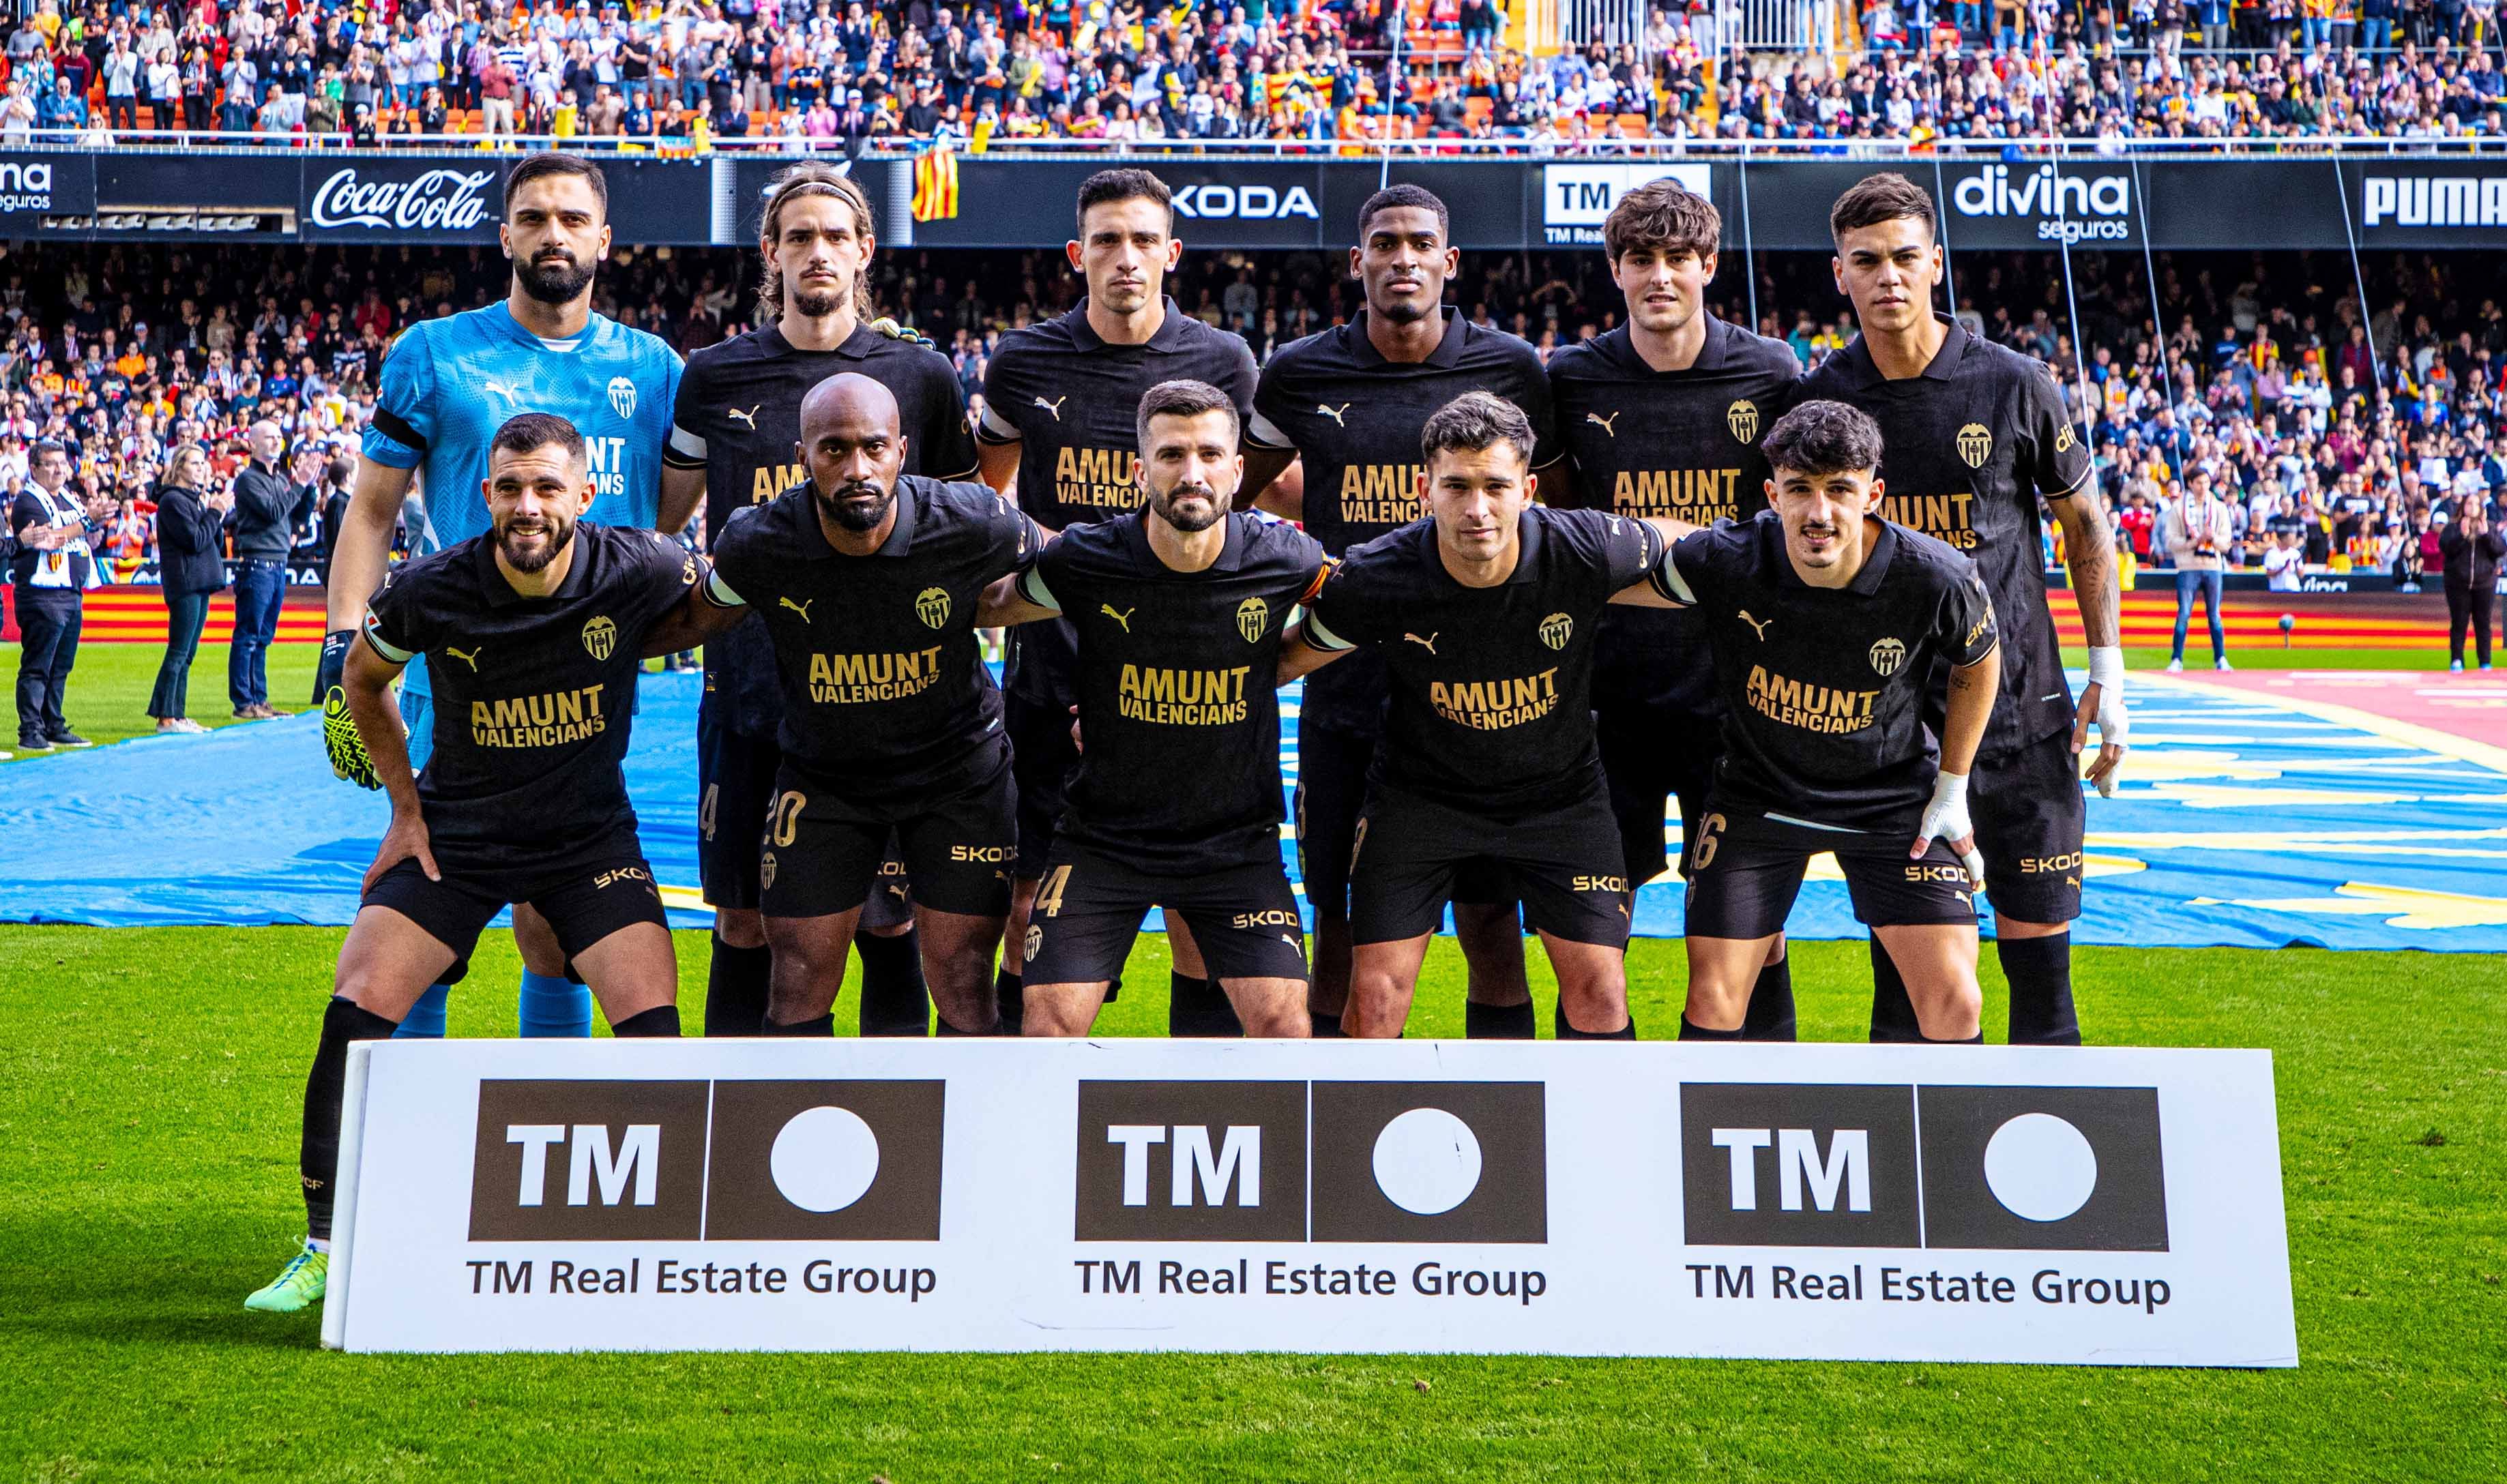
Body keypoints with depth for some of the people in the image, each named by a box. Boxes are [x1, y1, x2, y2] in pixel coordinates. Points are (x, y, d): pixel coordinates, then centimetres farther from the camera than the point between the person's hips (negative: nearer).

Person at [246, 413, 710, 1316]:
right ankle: (324, 1248, 8)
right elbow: (363, 678, 7)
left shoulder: (639, 571, -17)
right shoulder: (429, 591, -15)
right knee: (354, 1015, -10)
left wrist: (630, 646, -7)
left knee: (653, 1029, -14)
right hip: (456, 833, 1)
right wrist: (405, 805, 4)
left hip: (591, 835, 0)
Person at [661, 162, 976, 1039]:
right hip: (750, 689, 1)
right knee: (743, 924, 7)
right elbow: (658, 524, 18)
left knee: (889, 922, 3)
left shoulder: (922, 376, 5)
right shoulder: (715, 377, 7)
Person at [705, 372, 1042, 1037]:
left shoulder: (973, 525, -21)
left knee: (965, 992, 1)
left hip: (957, 764, -1)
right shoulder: (754, 546, -19)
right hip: (821, 774, 1)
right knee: (798, 988, 3)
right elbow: (704, 613, 6)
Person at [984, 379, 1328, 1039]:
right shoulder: (1081, 563, -13)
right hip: (1102, 838, 0)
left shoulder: (1285, 559, -11)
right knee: (1051, 1024, -5)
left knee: (1285, 1025, -7)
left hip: (1238, 842, 1)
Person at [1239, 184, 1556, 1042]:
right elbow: (1252, 482, 20)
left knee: (1490, 922, 4)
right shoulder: (1302, 374, 3)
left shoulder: (1511, 369, 1)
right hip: (1345, 685, 1)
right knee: (1343, 923, 8)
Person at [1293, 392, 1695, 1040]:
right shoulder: (1371, 579, -23)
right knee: (1373, 1000, -4)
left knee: (1599, 997, 0)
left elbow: (1679, 544, -1)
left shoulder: (1585, 551, -22)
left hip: (1559, 790, 1)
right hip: (1418, 789, -1)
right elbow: (1297, 651, -3)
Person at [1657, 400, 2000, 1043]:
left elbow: (1978, 661, 1)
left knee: (1953, 1007, -6)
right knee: (1711, 1009, -1)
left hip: (1894, 797, 0)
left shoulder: (1937, 579, -22)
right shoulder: (1724, 561, -25)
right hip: (1758, 791, 0)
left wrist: (1952, 788, 3)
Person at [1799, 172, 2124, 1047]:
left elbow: (2082, 521, 9)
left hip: (2019, 709, 0)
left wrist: (2108, 673, 3)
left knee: (2039, 954, 4)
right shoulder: (1819, 399, 0)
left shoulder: (2014, 385, -2)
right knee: (1901, 952, 5)